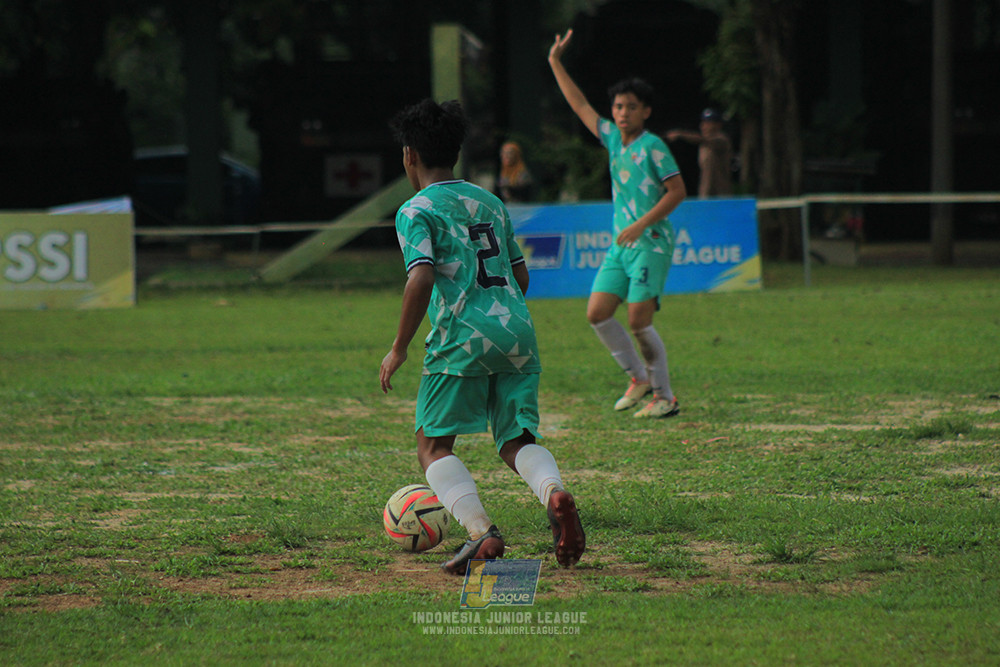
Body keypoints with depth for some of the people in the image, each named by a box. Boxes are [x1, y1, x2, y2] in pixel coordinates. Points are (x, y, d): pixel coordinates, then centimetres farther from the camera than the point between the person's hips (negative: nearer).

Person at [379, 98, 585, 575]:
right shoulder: (490, 202, 21)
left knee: (433, 444, 5)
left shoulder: (416, 211, 0)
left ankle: (482, 532, -15)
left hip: (463, 338, -6)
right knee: (517, 440, 9)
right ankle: (555, 493, -24)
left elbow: (421, 278, -14)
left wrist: (399, 348, -8)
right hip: (517, 328, 6)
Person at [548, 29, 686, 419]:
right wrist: (555, 64, 21)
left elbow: (677, 191, -11)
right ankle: (639, 378, 15)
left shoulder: (652, 146, -8)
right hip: (621, 244, 7)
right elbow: (580, 106, 21)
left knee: (639, 321, -12)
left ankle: (665, 397, -3)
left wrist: (641, 225, -17)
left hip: (651, 243, -7)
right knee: (597, 313, 0)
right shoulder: (612, 139, 11)